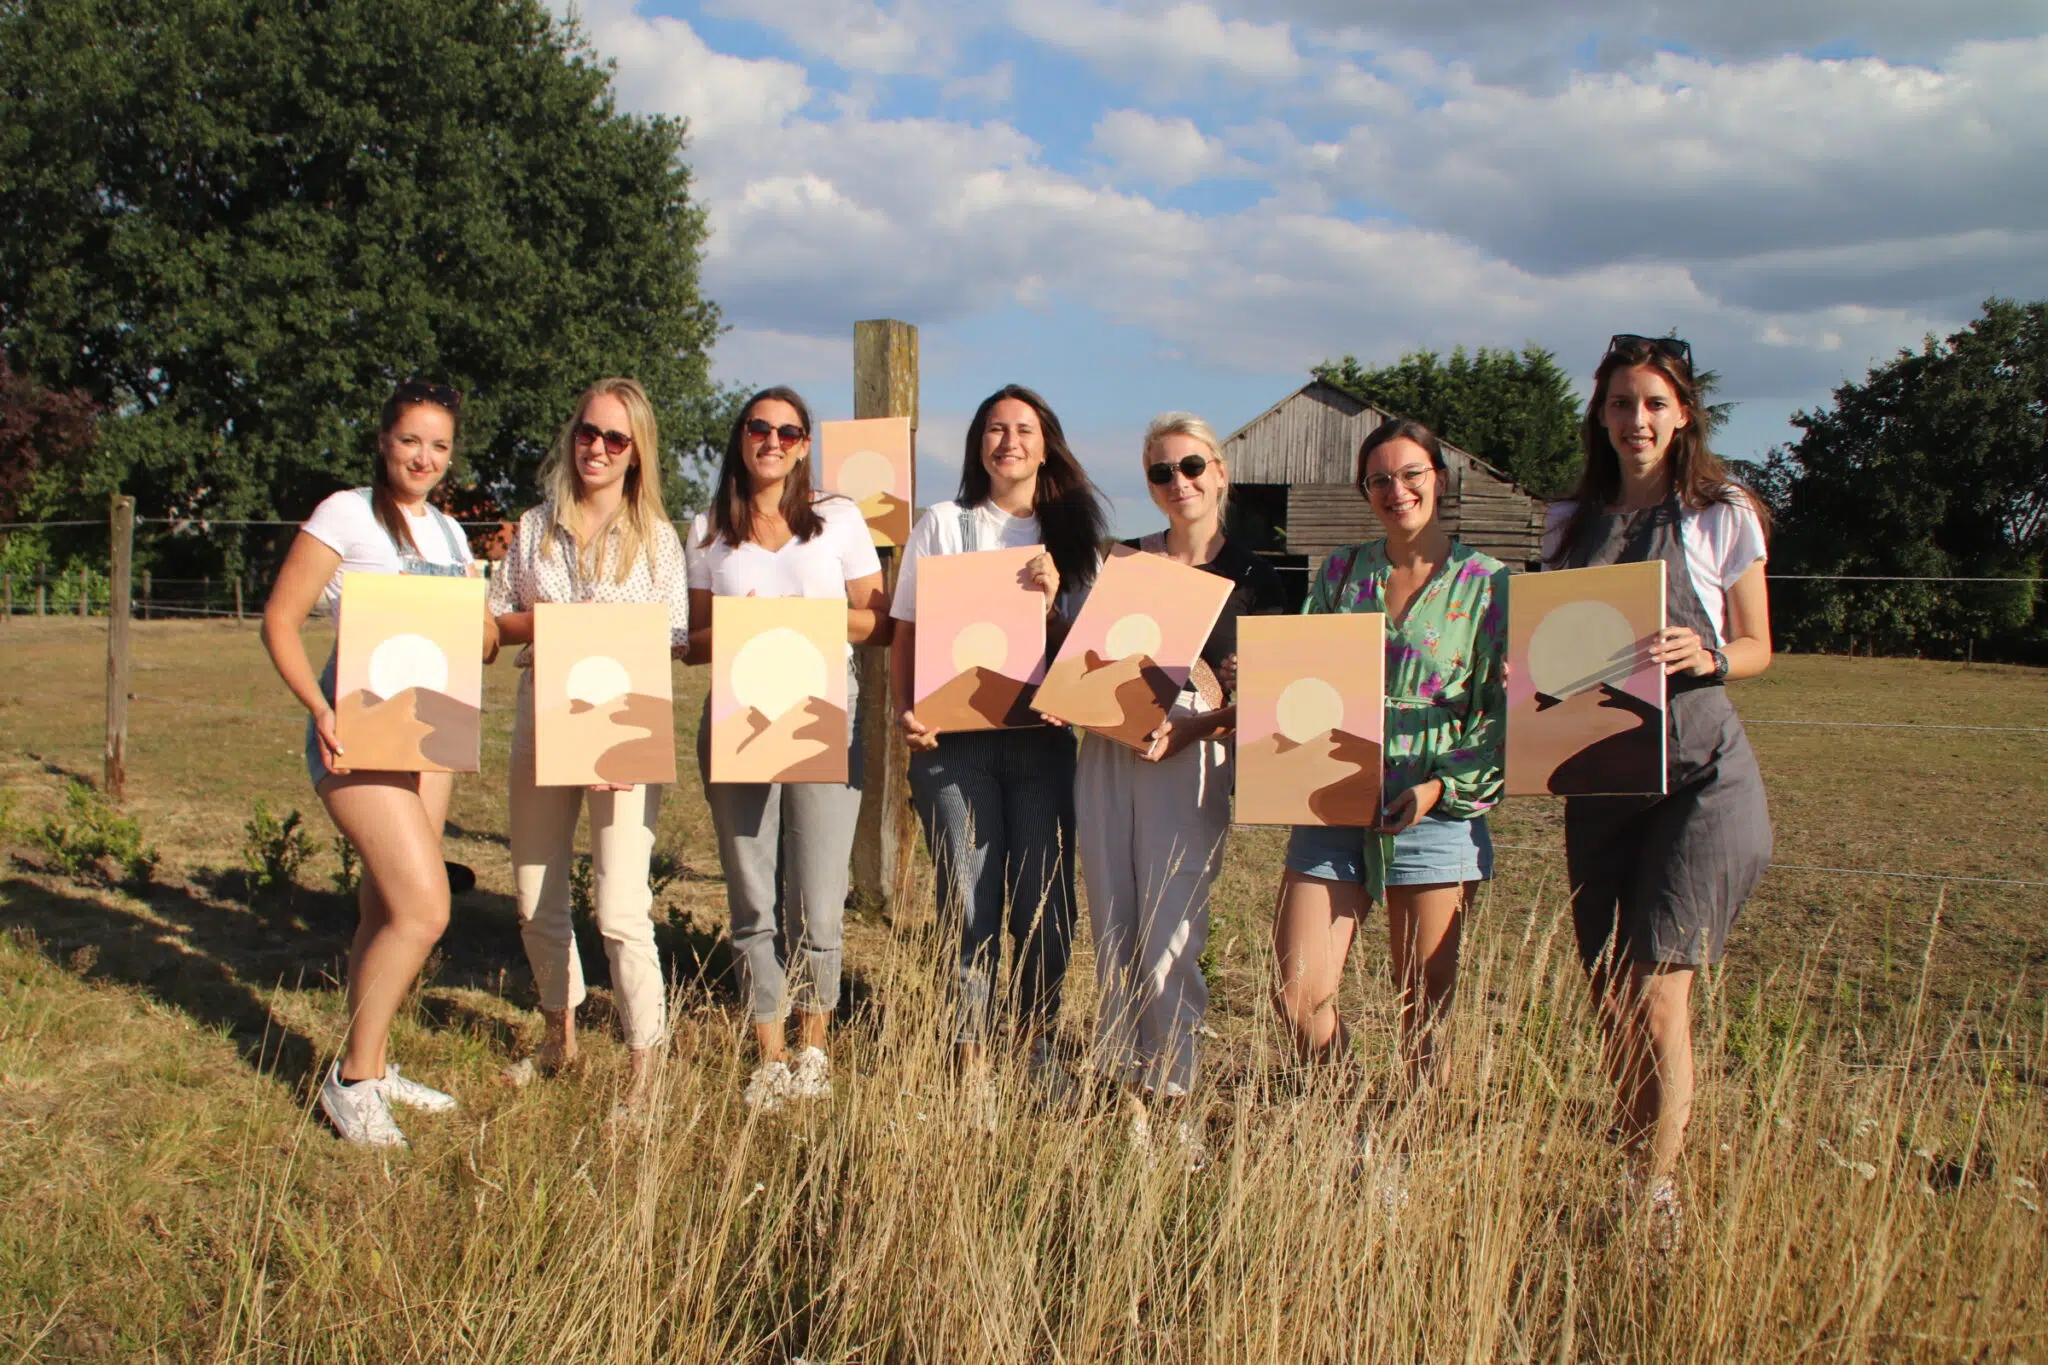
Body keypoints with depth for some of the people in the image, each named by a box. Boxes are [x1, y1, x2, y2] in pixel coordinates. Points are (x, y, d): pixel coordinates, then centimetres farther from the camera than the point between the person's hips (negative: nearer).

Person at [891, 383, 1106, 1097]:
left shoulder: (1071, 536, 13)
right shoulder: (942, 525, 8)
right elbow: (906, 635, 6)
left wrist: (1051, 598, -11)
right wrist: (906, 711, -10)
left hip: (1042, 739, 2)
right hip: (953, 740, -1)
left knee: (1045, 903, 1)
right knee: (968, 904, -1)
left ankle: (1037, 1048, 19)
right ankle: (971, 1065, 9)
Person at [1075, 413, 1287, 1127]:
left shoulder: (1252, 578, 4)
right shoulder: (1124, 559, 14)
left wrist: (1191, 728, -17)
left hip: (1189, 764, -4)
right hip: (1104, 755, 4)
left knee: (1169, 938, -7)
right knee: (1112, 932, 6)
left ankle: (1167, 1096, 8)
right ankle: (1120, 1086, 16)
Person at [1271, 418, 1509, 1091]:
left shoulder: (1486, 583, 2)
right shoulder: (1341, 571, 11)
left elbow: (1506, 708, -1)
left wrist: (1441, 787, -13)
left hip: (1435, 812, -3)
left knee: (1423, 1012, 4)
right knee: (1298, 996, -2)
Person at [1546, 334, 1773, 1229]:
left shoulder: (1722, 517, 2)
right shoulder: (1571, 522, 12)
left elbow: (1756, 650, 6)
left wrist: (1704, 657, -16)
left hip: (1696, 764, -4)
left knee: (1657, 989, -11)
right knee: (1610, 997, 7)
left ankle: (1659, 1195, -2)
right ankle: (1632, 1171, 21)